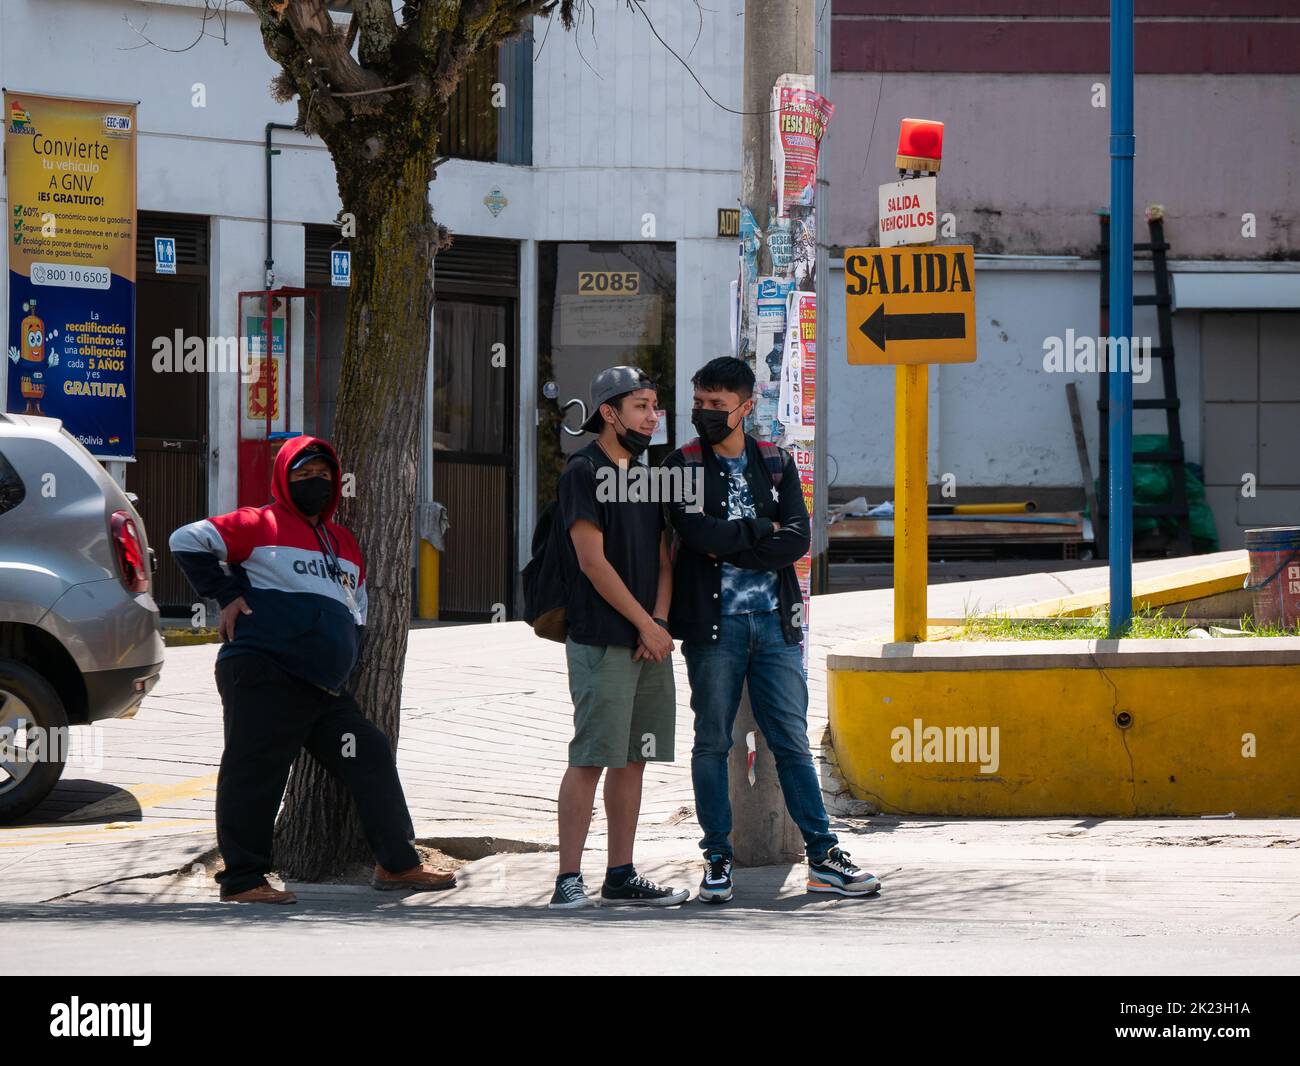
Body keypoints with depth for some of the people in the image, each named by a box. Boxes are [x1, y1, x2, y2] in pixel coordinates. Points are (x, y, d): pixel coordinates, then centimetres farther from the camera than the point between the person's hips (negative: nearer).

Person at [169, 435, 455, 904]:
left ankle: (397, 864, 15)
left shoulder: (344, 544, 21)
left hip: (325, 687, 8)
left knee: (372, 759, 6)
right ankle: (241, 879, -2)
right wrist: (226, 596, -8)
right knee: (254, 774, -7)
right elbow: (188, 541, -5)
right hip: (263, 677, -7)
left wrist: (346, 654, 20)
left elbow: (357, 604, 34)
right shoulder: (260, 526, -1)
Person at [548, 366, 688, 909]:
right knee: (590, 759, -10)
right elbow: (592, 560, -13)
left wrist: (659, 621, -1)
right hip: (601, 640, -8)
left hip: (650, 640, 8)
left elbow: (663, 559, 16)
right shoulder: (584, 472, -7)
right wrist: (645, 624, -11)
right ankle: (569, 881, -11)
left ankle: (621, 877, 13)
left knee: (633, 759, 8)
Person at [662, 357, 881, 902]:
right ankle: (718, 861, 8)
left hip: (775, 622, 2)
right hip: (713, 623, -2)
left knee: (793, 743, 2)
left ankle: (824, 857, 5)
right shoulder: (683, 465, 3)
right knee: (711, 744, 2)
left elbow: (797, 539, -3)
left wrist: (729, 546, -11)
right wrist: (760, 531, -5)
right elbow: (696, 531, -15)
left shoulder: (775, 464, 10)